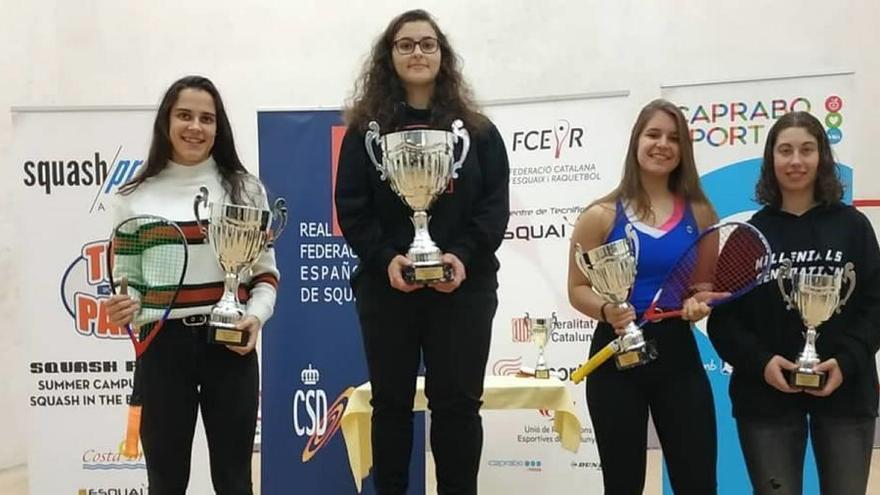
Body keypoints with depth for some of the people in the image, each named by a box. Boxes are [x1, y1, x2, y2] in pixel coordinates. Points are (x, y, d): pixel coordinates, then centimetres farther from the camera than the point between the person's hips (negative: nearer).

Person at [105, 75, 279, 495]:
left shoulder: (244, 188, 5)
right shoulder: (135, 196, 5)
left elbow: (266, 270, 8)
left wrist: (256, 316, -11)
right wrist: (121, 307, -10)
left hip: (229, 345, 0)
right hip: (163, 346, 0)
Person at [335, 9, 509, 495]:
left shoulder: (476, 129, 8)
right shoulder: (366, 128, 6)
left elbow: (495, 203, 1)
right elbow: (350, 205, 0)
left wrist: (463, 256, -15)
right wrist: (385, 258, -15)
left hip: (462, 286, 0)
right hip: (385, 286, 0)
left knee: (457, 400, 4)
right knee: (391, 400, 7)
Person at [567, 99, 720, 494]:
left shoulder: (700, 214, 6)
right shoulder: (602, 215, -3)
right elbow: (578, 289, -1)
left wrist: (701, 303, -8)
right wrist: (607, 311, -20)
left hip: (678, 356, 2)